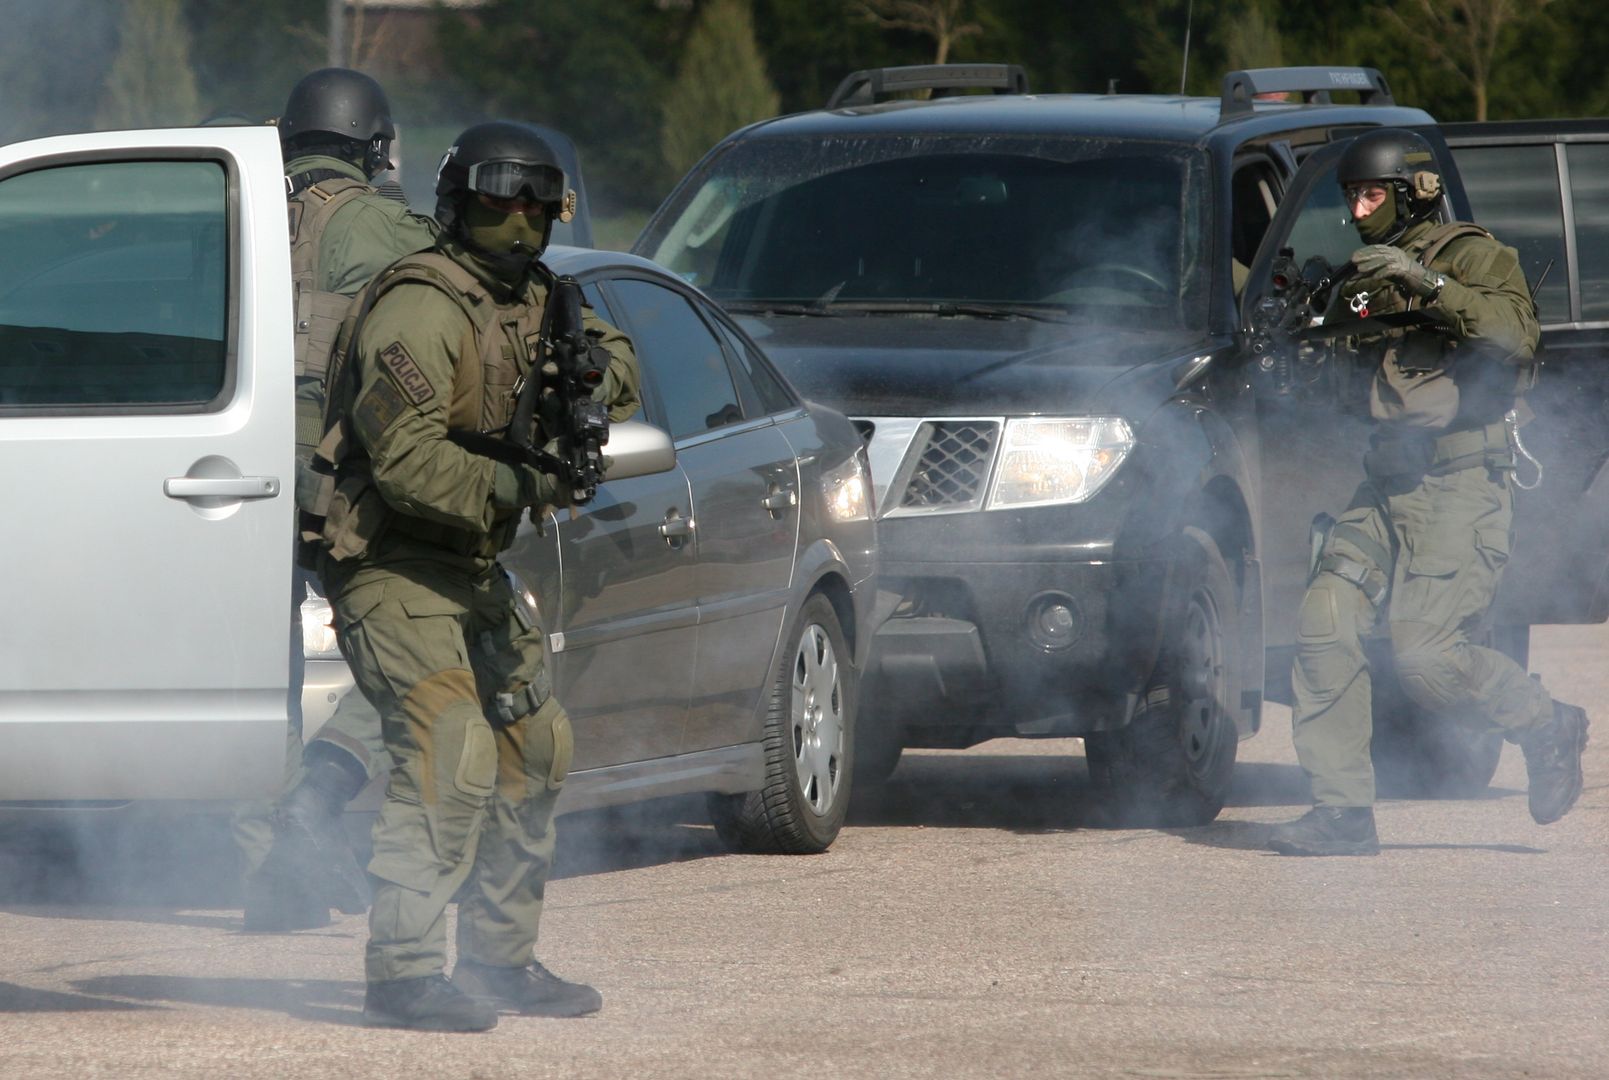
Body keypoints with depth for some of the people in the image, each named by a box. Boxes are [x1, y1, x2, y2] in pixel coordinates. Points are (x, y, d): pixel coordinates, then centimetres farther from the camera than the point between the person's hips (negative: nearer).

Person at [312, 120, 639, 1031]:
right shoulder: (423, 308, -20)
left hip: (471, 568, 10)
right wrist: (523, 488, -24)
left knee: (536, 749, 14)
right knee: (451, 755, -20)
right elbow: (408, 460, -28)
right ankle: (404, 972, -18)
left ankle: (501, 959, 24)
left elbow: (619, 363, 20)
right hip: (393, 567, -10)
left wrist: (586, 379, -3)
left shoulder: (532, 298, 8)